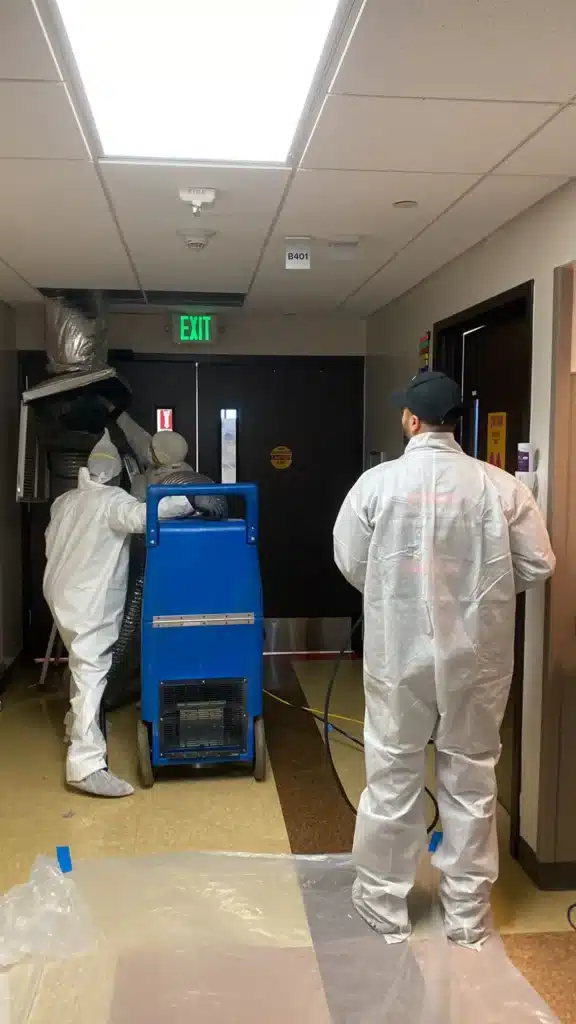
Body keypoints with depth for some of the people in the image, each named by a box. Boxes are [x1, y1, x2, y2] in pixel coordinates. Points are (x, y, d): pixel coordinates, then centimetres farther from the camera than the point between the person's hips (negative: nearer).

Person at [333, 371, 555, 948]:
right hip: (477, 656, 1)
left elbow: (350, 563, -1)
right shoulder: (500, 485, -9)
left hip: (399, 654, 0)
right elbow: (538, 567, -3)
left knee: (392, 782, 14)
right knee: (471, 783, 15)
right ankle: (467, 917, 29)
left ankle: (385, 909, 29)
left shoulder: (377, 482, -9)